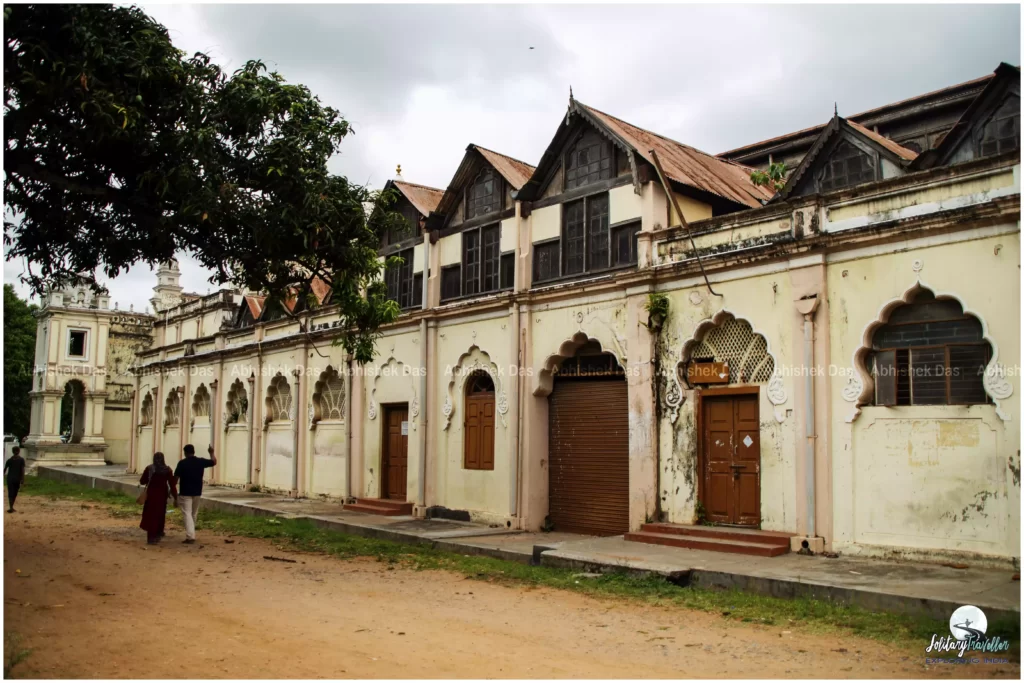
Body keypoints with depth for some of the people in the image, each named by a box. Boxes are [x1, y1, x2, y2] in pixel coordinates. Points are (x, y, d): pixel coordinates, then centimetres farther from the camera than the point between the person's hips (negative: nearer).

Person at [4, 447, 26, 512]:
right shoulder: (21, 459, -4)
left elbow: (5, 469, 1)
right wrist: (23, 479, -5)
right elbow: (23, 470, -8)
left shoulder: (9, 460, -2)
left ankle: (11, 507, -12)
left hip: (10, 478, 0)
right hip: (17, 479, 0)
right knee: (15, 493, 14)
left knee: (10, 493, 0)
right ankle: (11, 507, 19)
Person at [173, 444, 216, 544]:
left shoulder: (182, 463, -11)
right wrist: (211, 453, 30)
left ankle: (190, 536, -18)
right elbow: (214, 462, 16)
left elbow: (176, 477, -12)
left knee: (187, 514, -6)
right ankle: (191, 534, 27)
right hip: (197, 492, 4)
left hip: (185, 492, -4)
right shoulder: (201, 461, 0)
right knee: (194, 514, 18)